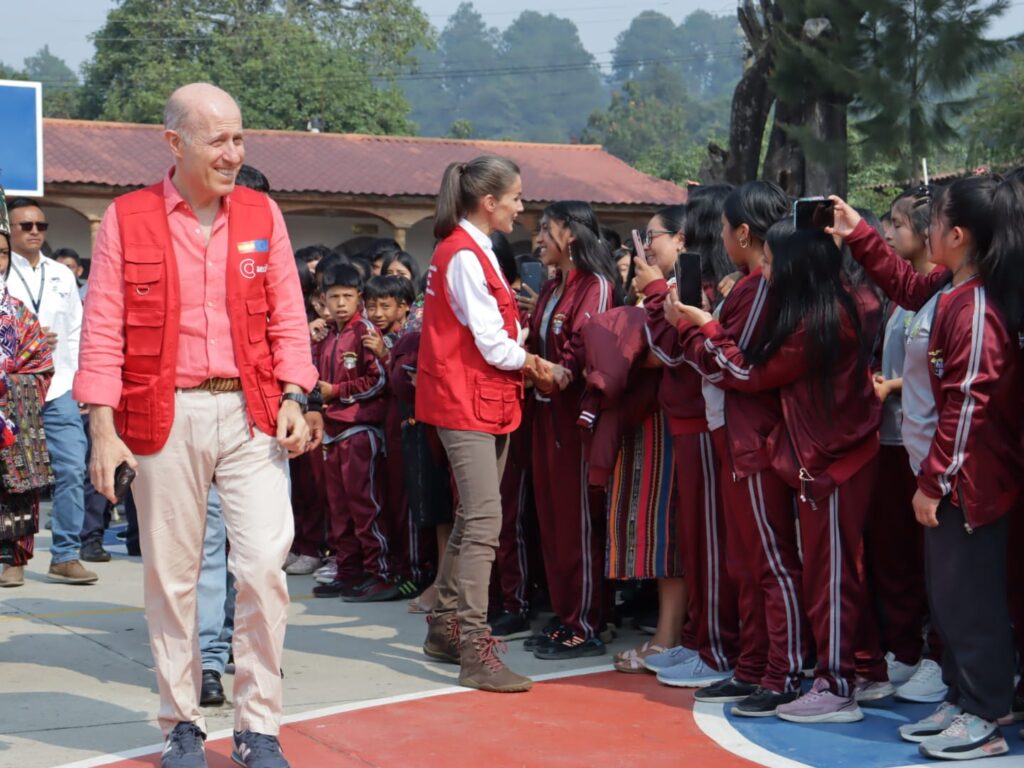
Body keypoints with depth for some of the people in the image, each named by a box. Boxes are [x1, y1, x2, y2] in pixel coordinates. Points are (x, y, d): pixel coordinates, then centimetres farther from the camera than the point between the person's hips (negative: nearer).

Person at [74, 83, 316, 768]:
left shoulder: (263, 215, 8)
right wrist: (103, 430, -8)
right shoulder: (127, 220, 1)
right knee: (170, 574, 7)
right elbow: (102, 331, -1)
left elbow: (288, 318, 8)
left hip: (251, 411, 1)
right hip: (165, 417, -1)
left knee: (265, 564, -6)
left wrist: (293, 398, -5)